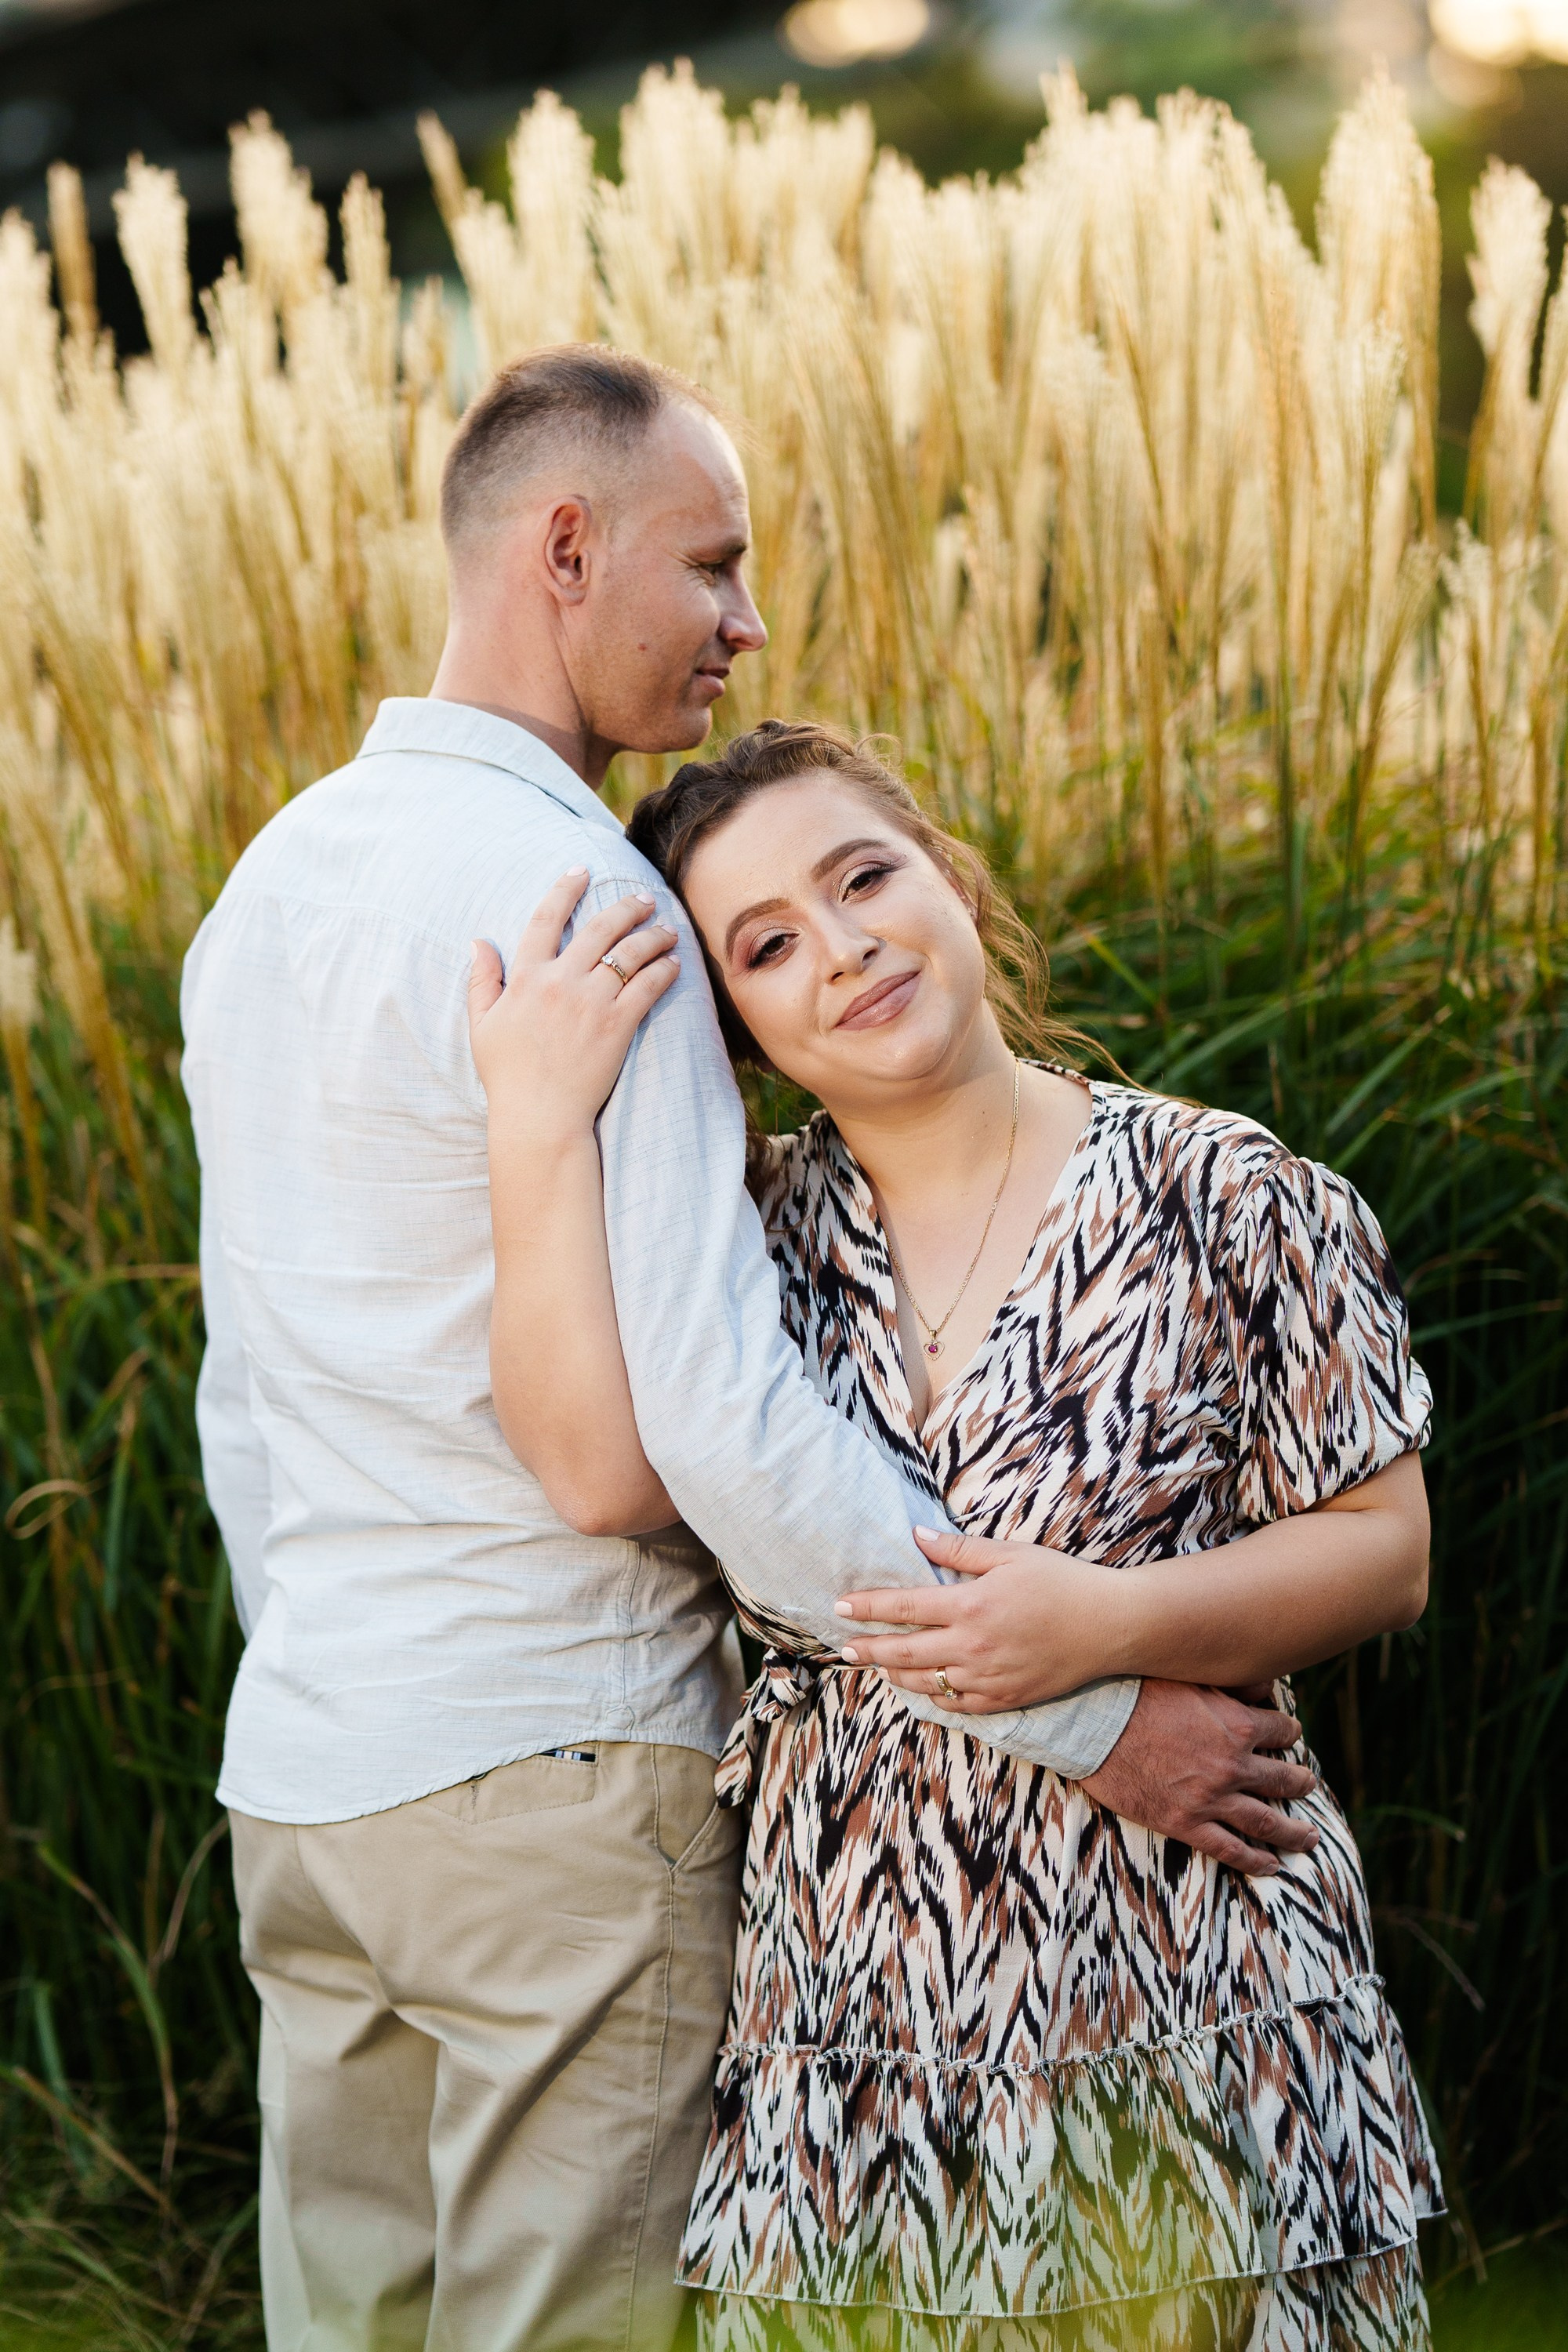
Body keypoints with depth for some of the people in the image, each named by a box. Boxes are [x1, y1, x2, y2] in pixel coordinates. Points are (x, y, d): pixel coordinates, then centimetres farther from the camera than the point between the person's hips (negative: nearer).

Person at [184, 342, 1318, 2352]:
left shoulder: (271, 881, 12)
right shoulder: (569, 897, -17)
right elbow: (715, 1418, -23)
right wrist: (1094, 1713, -19)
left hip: (297, 1776, 9)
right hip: (553, 1767, -8)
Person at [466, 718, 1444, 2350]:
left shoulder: (1215, 1195, -2)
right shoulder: (750, 1235, 4)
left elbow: (1382, 1550, -1)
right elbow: (602, 1465, -14)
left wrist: (1110, 1623, -17)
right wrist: (540, 1126, -15)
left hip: (1179, 2000, -1)